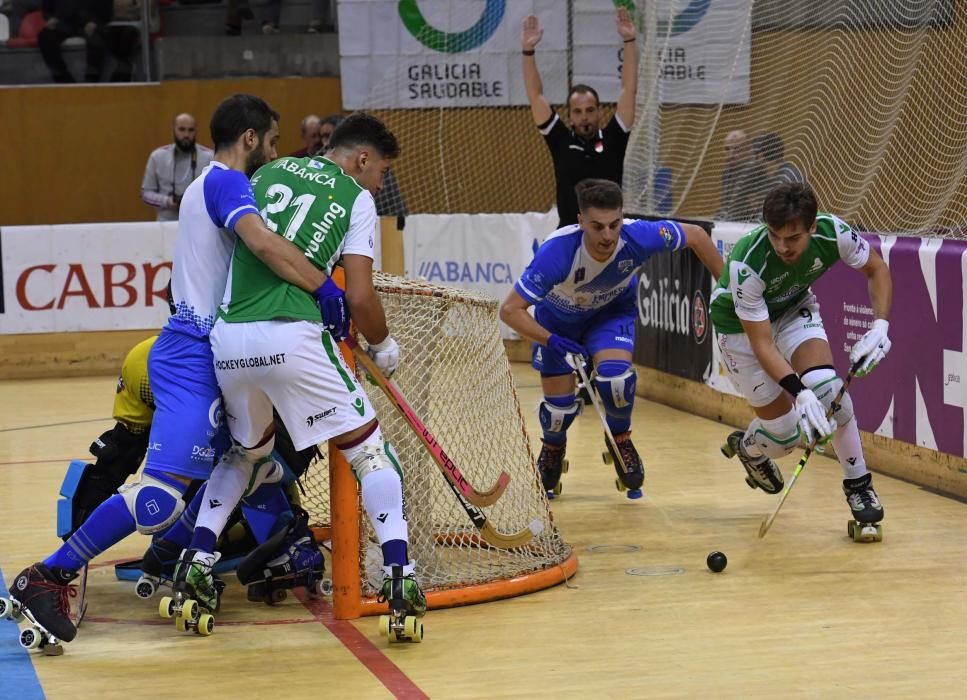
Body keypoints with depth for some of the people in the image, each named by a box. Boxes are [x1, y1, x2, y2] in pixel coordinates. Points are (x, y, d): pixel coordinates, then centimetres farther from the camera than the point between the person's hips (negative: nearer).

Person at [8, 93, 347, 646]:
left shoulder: (213, 186, 23)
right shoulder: (226, 182, -9)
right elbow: (262, 242, -27)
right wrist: (327, 289, -22)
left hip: (209, 355, 11)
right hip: (193, 357, -11)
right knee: (163, 494, -17)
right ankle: (49, 578, -14)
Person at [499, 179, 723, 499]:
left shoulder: (638, 236, -35)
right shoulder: (557, 252, -41)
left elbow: (695, 235, -15)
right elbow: (510, 310, -36)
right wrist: (552, 341, -46)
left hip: (612, 311, 1)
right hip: (558, 318, -1)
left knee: (614, 376, -26)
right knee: (560, 409, -2)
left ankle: (620, 439, 7)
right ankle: (552, 449, 37)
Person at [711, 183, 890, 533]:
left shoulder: (832, 233, -29)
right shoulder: (747, 264, -39)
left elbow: (877, 269, -8)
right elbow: (761, 344, -34)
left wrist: (880, 326, -22)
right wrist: (799, 393, -45)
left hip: (794, 309, 3)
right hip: (740, 327, -3)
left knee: (827, 388, -23)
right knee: (786, 432, -6)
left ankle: (859, 485, -4)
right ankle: (747, 446, 33)